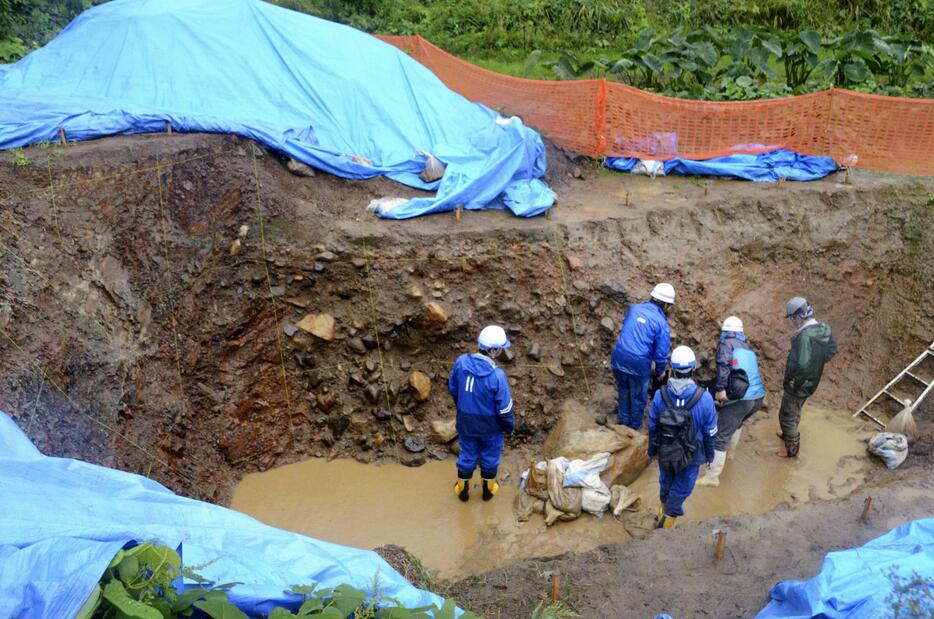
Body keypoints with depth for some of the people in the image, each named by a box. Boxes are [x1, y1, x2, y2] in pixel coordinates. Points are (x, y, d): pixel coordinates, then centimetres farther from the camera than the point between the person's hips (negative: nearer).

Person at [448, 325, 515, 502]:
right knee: (490, 456, 23)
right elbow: (504, 407, -20)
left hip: (466, 421, 3)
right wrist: (510, 426, -1)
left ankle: (463, 490, 43)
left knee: (467, 455, 24)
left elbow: (453, 389, -1)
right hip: (490, 425, -3)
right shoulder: (497, 375, -32)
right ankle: (488, 489, 43)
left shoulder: (461, 362, -19)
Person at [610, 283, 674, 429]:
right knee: (638, 396, 19)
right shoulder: (661, 323, -9)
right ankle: (635, 426, 35)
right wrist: (660, 371, 11)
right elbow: (661, 352, -6)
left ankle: (623, 419, 43)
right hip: (639, 363, -4)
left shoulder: (634, 308, 5)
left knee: (623, 390, 28)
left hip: (618, 358, 5)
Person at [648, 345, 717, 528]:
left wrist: (652, 450, 12)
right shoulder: (704, 398, -25)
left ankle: (666, 509, 51)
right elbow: (710, 432, -12)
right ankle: (668, 517, 27)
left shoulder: (660, 395, -20)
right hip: (692, 455, -2)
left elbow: (652, 427, -6)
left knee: (666, 481, 27)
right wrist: (709, 455, 6)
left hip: (665, 452, 3)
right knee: (682, 487, 19)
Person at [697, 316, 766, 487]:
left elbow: (723, 365, -16)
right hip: (758, 397, 7)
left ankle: (712, 477, 1)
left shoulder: (726, 343, 4)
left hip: (739, 398, -7)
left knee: (720, 438, -1)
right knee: (738, 423, 36)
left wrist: (720, 389, -20)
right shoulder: (748, 348, 24)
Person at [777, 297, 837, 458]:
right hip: (811, 382, 9)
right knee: (795, 412, 31)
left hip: (798, 386, -9)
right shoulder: (824, 329, -6)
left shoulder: (805, 335, -35)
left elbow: (801, 364, -43)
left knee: (787, 416, 12)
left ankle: (792, 450, 26)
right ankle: (789, 434, 52)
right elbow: (832, 349, 11)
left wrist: (794, 381, -25)